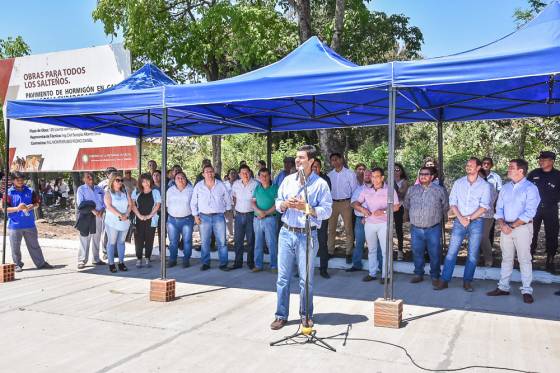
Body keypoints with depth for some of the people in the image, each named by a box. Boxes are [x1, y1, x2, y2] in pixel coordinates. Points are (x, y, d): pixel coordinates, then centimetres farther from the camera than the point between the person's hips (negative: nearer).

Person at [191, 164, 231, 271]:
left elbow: (228, 200, 13)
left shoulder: (221, 185, 4)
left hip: (219, 217, 0)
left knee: (222, 242, -2)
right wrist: (196, 216, 3)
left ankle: (223, 263, 5)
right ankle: (205, 263, 15)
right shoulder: (198, 186, 5)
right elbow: (193, 203, 10)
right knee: (204, 242, 4)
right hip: (204, 217, 1)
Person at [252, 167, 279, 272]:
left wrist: (266, 213, -13)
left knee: (272, 243, -3)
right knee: (258, 243, 10)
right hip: (257, 219, 4)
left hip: (269, 219, -4)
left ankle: (274, 265, 5)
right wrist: (259, 211, -12)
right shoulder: (257, 188, 11)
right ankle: (258, 265, 19)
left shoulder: (275, 188, -2)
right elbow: (253, 202, 7)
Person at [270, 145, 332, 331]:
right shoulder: (288, 180, 9)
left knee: (306, 279, 6)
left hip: (307, 235, -3)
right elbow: (278, 203, 13)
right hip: (286, 233, 3)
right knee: (282, 277, 6)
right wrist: (285, 204, -9)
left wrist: (306, 207, -19)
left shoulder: (321, 184, -4)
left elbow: (327, 211, -8)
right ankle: (281, 315, 16)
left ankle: (306, 315, 23)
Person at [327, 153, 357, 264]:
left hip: (345, 203, -3)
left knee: (348, 229, 0)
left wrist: (352, 203, -6)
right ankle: (330, 252, 18)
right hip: (333, 203, 3)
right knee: (331, 229, 9)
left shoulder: (350, 174, -3)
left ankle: (349, 253, 7)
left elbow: (355, 190, -2)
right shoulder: (329, 175, 5)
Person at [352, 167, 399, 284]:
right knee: (371, 249, 10)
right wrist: (362, 209, -13)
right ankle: (372, 273, 20)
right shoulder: (366, 190, 8)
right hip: (369, 223, 4)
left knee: (385, 250, -1)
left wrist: (384, 211, -20)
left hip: (384, 223, -3)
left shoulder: (390, 190, -2)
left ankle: (385, 275, 7)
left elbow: (396, 207, -6)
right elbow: (355, 203, 8)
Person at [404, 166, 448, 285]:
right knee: (417, 253, 11)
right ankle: (418, 274, 25)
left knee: (434, 254, 4)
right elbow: (406, 205, 19)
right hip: (416, 229, 3)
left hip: (433, 229, -2)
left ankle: (435, 276, 18)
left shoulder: (439, 190, -2)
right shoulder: (412, 189, 6)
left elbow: (445, 207, 10)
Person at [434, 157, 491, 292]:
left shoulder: (484, 185, 0)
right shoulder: (458, 183, 7)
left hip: (476, 222, -1)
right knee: (451, 251, -1)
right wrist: (461, 218, -9)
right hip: (459, 221, 1)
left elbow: (484, 207, -6)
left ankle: (467, 281, 15)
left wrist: (469, 218, -12)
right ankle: (444, 280, 3)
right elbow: (452, 203, 3)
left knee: (473, 254, 3)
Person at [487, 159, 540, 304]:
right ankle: (503, 287, 17)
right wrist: (502, 224, -7)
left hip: (522, 227, -5)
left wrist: (512, 226, -16)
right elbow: (499, 208, 10)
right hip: (506, 227, 5)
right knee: (506, 258, 10)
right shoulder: (505, 188, 11)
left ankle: (526, 290, 6)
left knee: (524, 259, -1)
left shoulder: (530, 188, -7)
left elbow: (529, 212, -14)